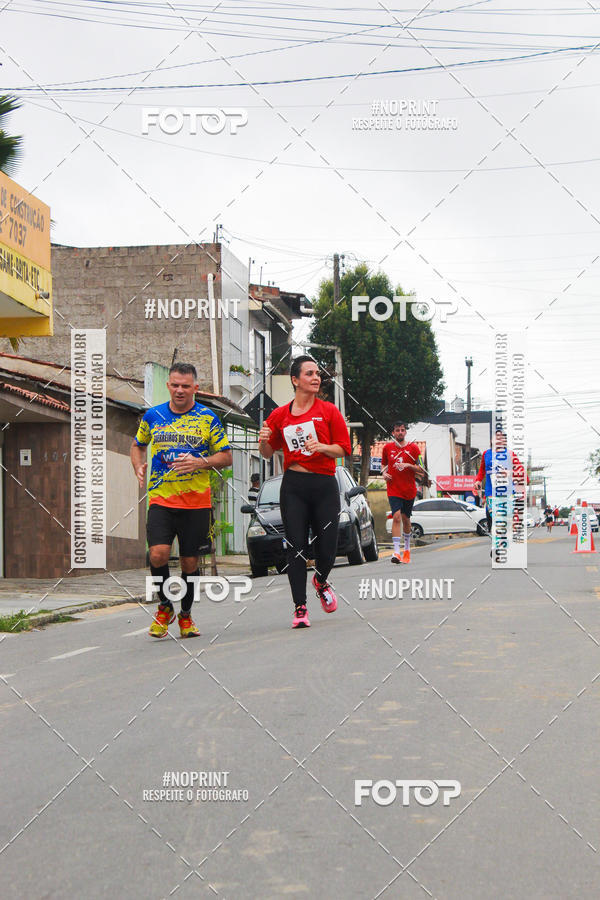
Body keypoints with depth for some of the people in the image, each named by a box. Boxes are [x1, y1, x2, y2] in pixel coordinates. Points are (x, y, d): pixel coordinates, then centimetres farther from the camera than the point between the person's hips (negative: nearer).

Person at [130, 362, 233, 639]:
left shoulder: (208, 418, 2)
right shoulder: (153, 416, 7)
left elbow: (227, 456, 4)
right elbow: (137, 445, 23)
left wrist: (200, 462, -14)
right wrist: (138, 467, 3)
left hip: (196, 502, 0)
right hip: (160, 498, 0)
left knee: (190, 561, 5)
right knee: (158, 554, -17)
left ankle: (185, 614, 27)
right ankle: (165, 606, 8)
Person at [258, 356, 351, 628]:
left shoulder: (329, 411, 4)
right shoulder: (280, 415, 8)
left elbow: (343, 448, 2)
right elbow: (268, 453, 16)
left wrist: (321, 447, -16)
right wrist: (264, 440, -6)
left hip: (324, 484, 0)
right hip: (294, 486, 0)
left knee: (327, 547, -1)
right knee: (296, 547, -5)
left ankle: (320, 581, 34)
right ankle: (300, 608, 1)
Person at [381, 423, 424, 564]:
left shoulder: (413, 447, 0)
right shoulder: (387, 448, 4)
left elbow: (421, 470, 0)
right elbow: (384, 463, 21)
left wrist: (408, 465, -16)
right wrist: (384, 473, 1)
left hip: (409, 490, 1)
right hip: (394, 490, -1)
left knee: (406, 518, 12)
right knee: (396, 517, -17)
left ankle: (407, 548, 33)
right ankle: (396, 551, -22)